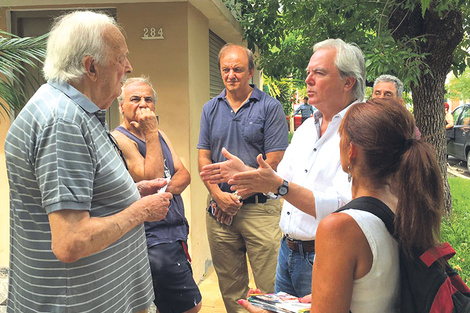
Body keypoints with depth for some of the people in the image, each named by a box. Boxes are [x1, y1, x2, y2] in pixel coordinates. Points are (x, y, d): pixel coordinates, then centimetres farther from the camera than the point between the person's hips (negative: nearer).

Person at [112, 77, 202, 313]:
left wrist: (164, 192, -13)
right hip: (156, 239, -8)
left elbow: (184, 175, 7)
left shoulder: (160, 135, 15)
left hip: (176, 231, 8)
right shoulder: (119, 139, -11)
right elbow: (151, 181, -21)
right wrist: (151, 134, -18)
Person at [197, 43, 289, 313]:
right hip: (219, 208, 4)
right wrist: (219, 195, -8)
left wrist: (238, 198, -9)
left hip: (260, 207, -4)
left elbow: (274, 162, -8)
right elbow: (204, 157, 8)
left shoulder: (270, 107, -3)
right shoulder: (211, 109, 10)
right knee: (229, 285, 14)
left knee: (270, 286, -1)